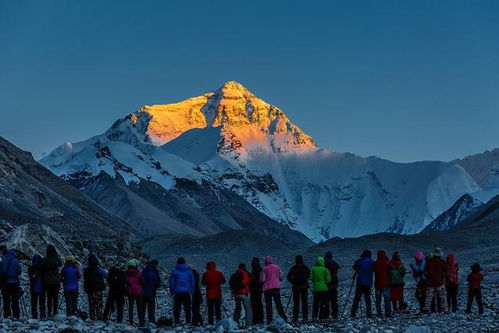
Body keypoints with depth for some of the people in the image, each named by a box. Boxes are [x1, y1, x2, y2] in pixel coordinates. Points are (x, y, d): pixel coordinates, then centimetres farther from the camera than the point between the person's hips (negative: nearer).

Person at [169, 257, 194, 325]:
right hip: (186, 292, 2)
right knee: (187, 307, 7)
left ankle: (177, 322, -1)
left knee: (177, 308, 3)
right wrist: (192, 291, 15)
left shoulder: (174, 271, -1)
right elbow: (192, 281, 10)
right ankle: (188, 321, 5)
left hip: (177, 292, -2)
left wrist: (171, 291, 7)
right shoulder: (189, 271, 8)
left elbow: (171, 281, 0)